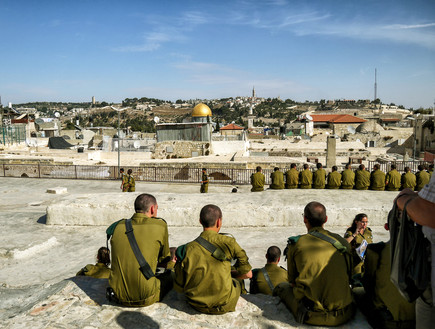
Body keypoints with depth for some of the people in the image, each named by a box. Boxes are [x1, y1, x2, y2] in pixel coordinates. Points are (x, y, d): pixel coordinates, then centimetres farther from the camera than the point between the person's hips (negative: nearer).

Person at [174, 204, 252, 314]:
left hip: (197, 305, 2)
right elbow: (248, 274, -5)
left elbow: (179, 288, -4)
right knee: (236, 281, 28)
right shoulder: (228, 242, -13)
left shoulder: (188, 249, -9)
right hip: (224, 306, -2)